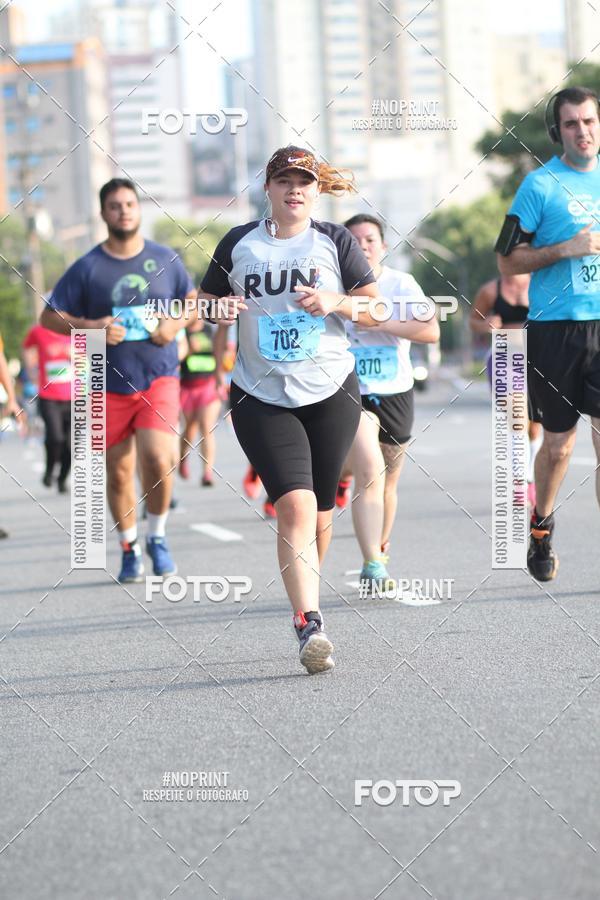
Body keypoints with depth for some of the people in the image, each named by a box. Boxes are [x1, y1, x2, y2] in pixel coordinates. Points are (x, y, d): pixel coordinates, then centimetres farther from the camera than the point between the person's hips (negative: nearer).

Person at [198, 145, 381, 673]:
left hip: (331, 392, 1)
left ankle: (306, 597, 35)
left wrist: (336, 303, -14)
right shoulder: (238, 245, 6)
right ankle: (310, 625, -25)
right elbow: (206, 306, 16)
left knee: (320, 509, 9)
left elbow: (378, 310, 4)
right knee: (295, 505, -17)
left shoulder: (336, 243, 4)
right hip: (261, 397, -1)